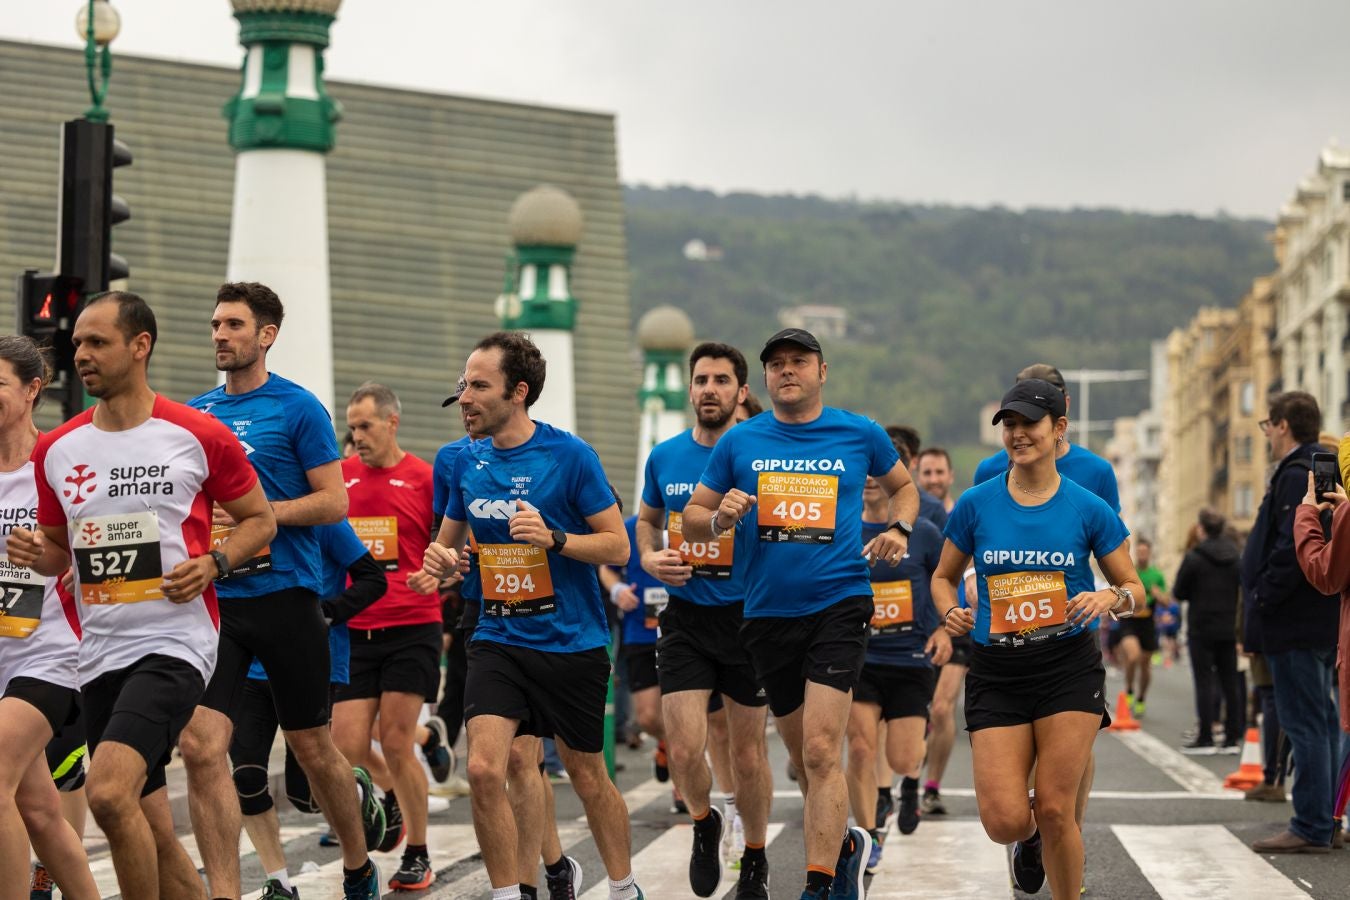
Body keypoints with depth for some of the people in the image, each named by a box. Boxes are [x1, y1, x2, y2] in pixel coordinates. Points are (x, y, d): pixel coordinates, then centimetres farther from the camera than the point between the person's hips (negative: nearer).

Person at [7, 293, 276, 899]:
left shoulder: (199, 437, -4)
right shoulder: (56, 449, 9)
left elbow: (260, 520, 7)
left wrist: (212, 563, -11)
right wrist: (35, 552, -2)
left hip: (175, 644, -6)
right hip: (100, 655, 6)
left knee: (109, 793, -25)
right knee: (152, 837, 8)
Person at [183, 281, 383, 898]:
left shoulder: (297, 408, -4)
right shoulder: (194, 414, 11)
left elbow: (334, 502, -8)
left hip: (284, 597, -3)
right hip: (212, 599, 4)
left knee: (312, 748, 9)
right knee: (200, 746, -12)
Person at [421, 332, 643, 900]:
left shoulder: (569, 455, -11)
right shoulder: (466, 462, 3)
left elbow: (618, 547, -8)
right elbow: (449, 537, 18)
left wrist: (554, 538, -24)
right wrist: (439, 557, -5)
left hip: (572, 643, -3)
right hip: (498, 641, 3)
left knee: (588, 779, 11)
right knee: (483, 770, -16)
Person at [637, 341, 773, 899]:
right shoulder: (665, 458, 5)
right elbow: (647, 518, 23)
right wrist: (650, 558, 4)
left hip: (748, 616, -2)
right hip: (685, 618, 2)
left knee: (748, 753, 7)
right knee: (683, 748, -10)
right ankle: (704, 824, 21)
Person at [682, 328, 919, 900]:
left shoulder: (860, 434, 4)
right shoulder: (739, 443, 5)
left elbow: (902, 486, 22)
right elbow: (691, 519, 11)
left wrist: (899, 529, 2)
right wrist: (720, 517, -11)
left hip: (839, 604, -3)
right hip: (767, 613, 3)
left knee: (821, 751, -15)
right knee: (805, 757, 13)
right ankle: (845, 844, 37)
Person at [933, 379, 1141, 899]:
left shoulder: (1088, 509, 0)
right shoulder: (976, 505, 3)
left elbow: (1133, 588, 9)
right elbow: (943, 577, 16)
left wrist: (1110, 598, -14)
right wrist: (952, 612, -6)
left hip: (1069, 666, -1)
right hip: (996, 673, 1)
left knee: (1055, 808, -8)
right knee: (1004, 820, -8)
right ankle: (1030, 839, 31)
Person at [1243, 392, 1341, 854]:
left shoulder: (1296, 476, -15)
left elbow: (1294, 547, -25)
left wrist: (1263, 598, -17)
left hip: (1295, 624, -11)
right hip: (1322, 620, 11)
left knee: (1304, 724, -9)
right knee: (1321, 720, 13)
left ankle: (1310, 828, -8)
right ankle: (1323, 820, 19)